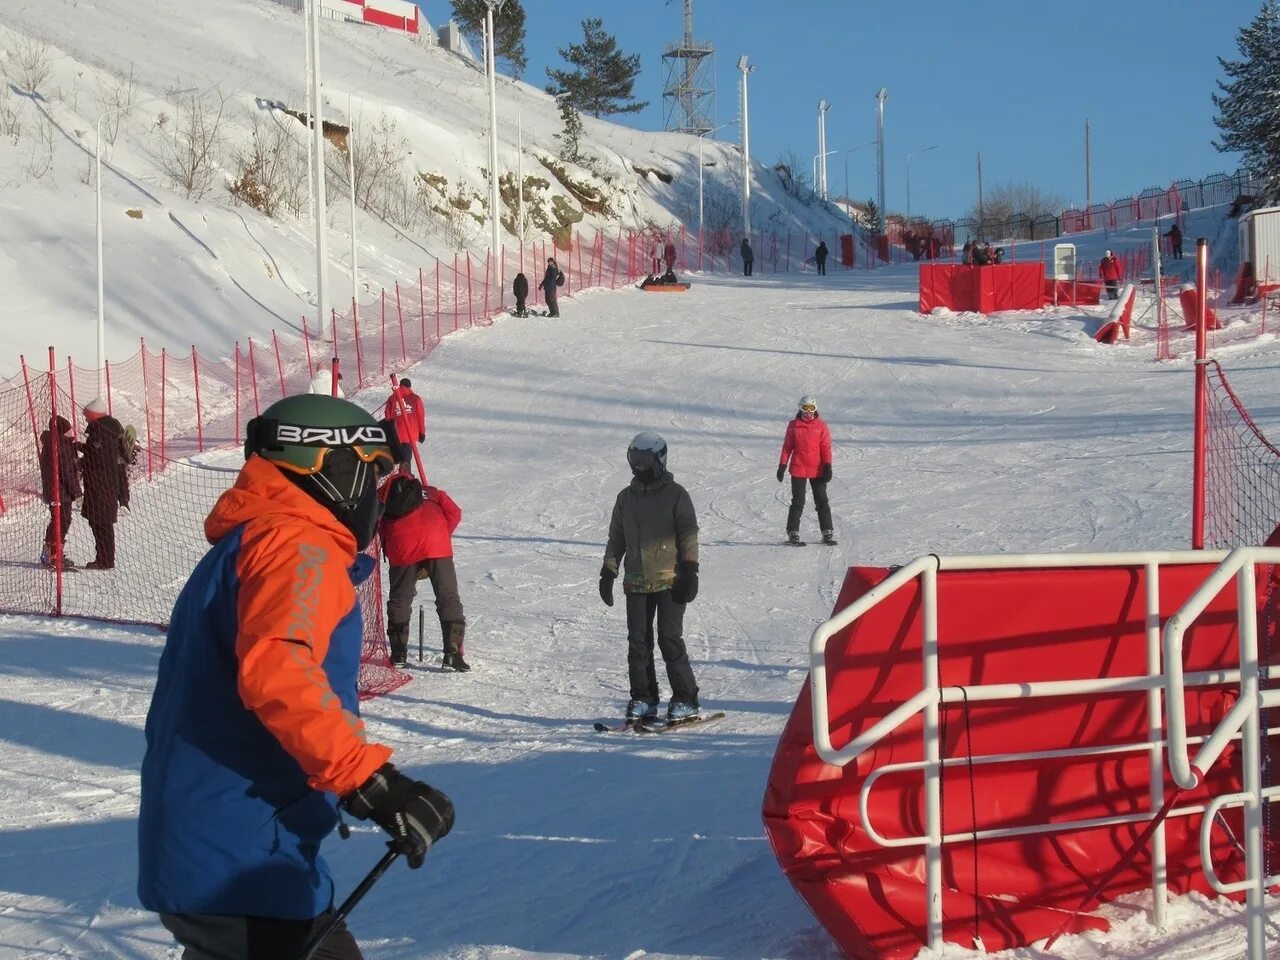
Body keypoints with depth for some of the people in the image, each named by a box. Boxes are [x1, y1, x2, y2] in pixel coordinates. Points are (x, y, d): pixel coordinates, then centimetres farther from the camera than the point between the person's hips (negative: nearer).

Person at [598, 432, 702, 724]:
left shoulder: (675, 494, 0)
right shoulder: (626, 497, 14)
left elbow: (689, 534, -2)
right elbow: (616, 537, 20)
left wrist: (690, 569, -11)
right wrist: (608, 571, 13)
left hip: (669, 580, -5)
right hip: (636, 582, 5)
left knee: (670, 639, -9)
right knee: (638, 643, 3)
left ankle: (685, 700, -2)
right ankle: (643, 699, 12)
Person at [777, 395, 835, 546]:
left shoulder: (821, 425, 3)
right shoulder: (793, 426, 4)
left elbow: (826, 447, 2)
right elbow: (787, 447, 8)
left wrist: (827, 466, -7)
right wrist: (782, 466, 4)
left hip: (817, 470, 1)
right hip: (798, 470, -1)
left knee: (822, 501, 4)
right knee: (798, 502, 0)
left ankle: (828, 532, 10)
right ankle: (793, 533, 7)